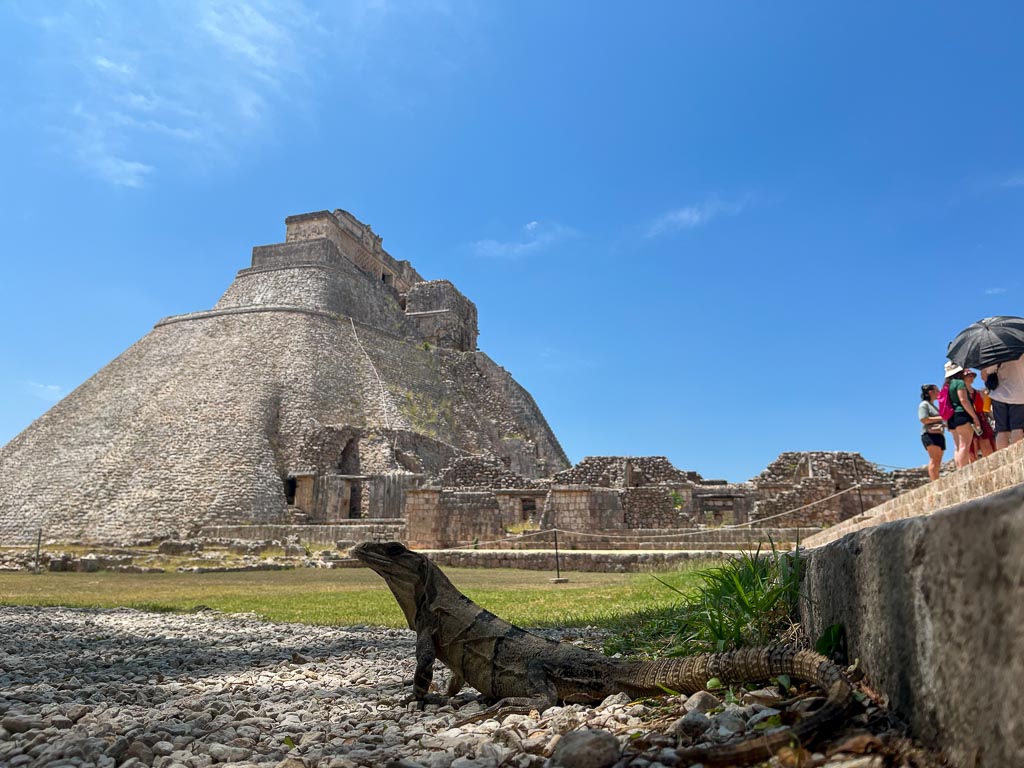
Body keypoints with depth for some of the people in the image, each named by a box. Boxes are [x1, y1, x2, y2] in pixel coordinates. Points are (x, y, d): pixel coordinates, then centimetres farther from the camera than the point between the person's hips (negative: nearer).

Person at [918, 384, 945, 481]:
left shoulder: (933, 406, 28)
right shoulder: (924, 404, 2)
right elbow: (924, 419, -12)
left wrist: (945, 424, 9)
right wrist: (941, 418, -10)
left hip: (939, 435, 9)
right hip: (930, 434, -9)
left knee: (938, 461, -1)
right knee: (934, 460, -18)